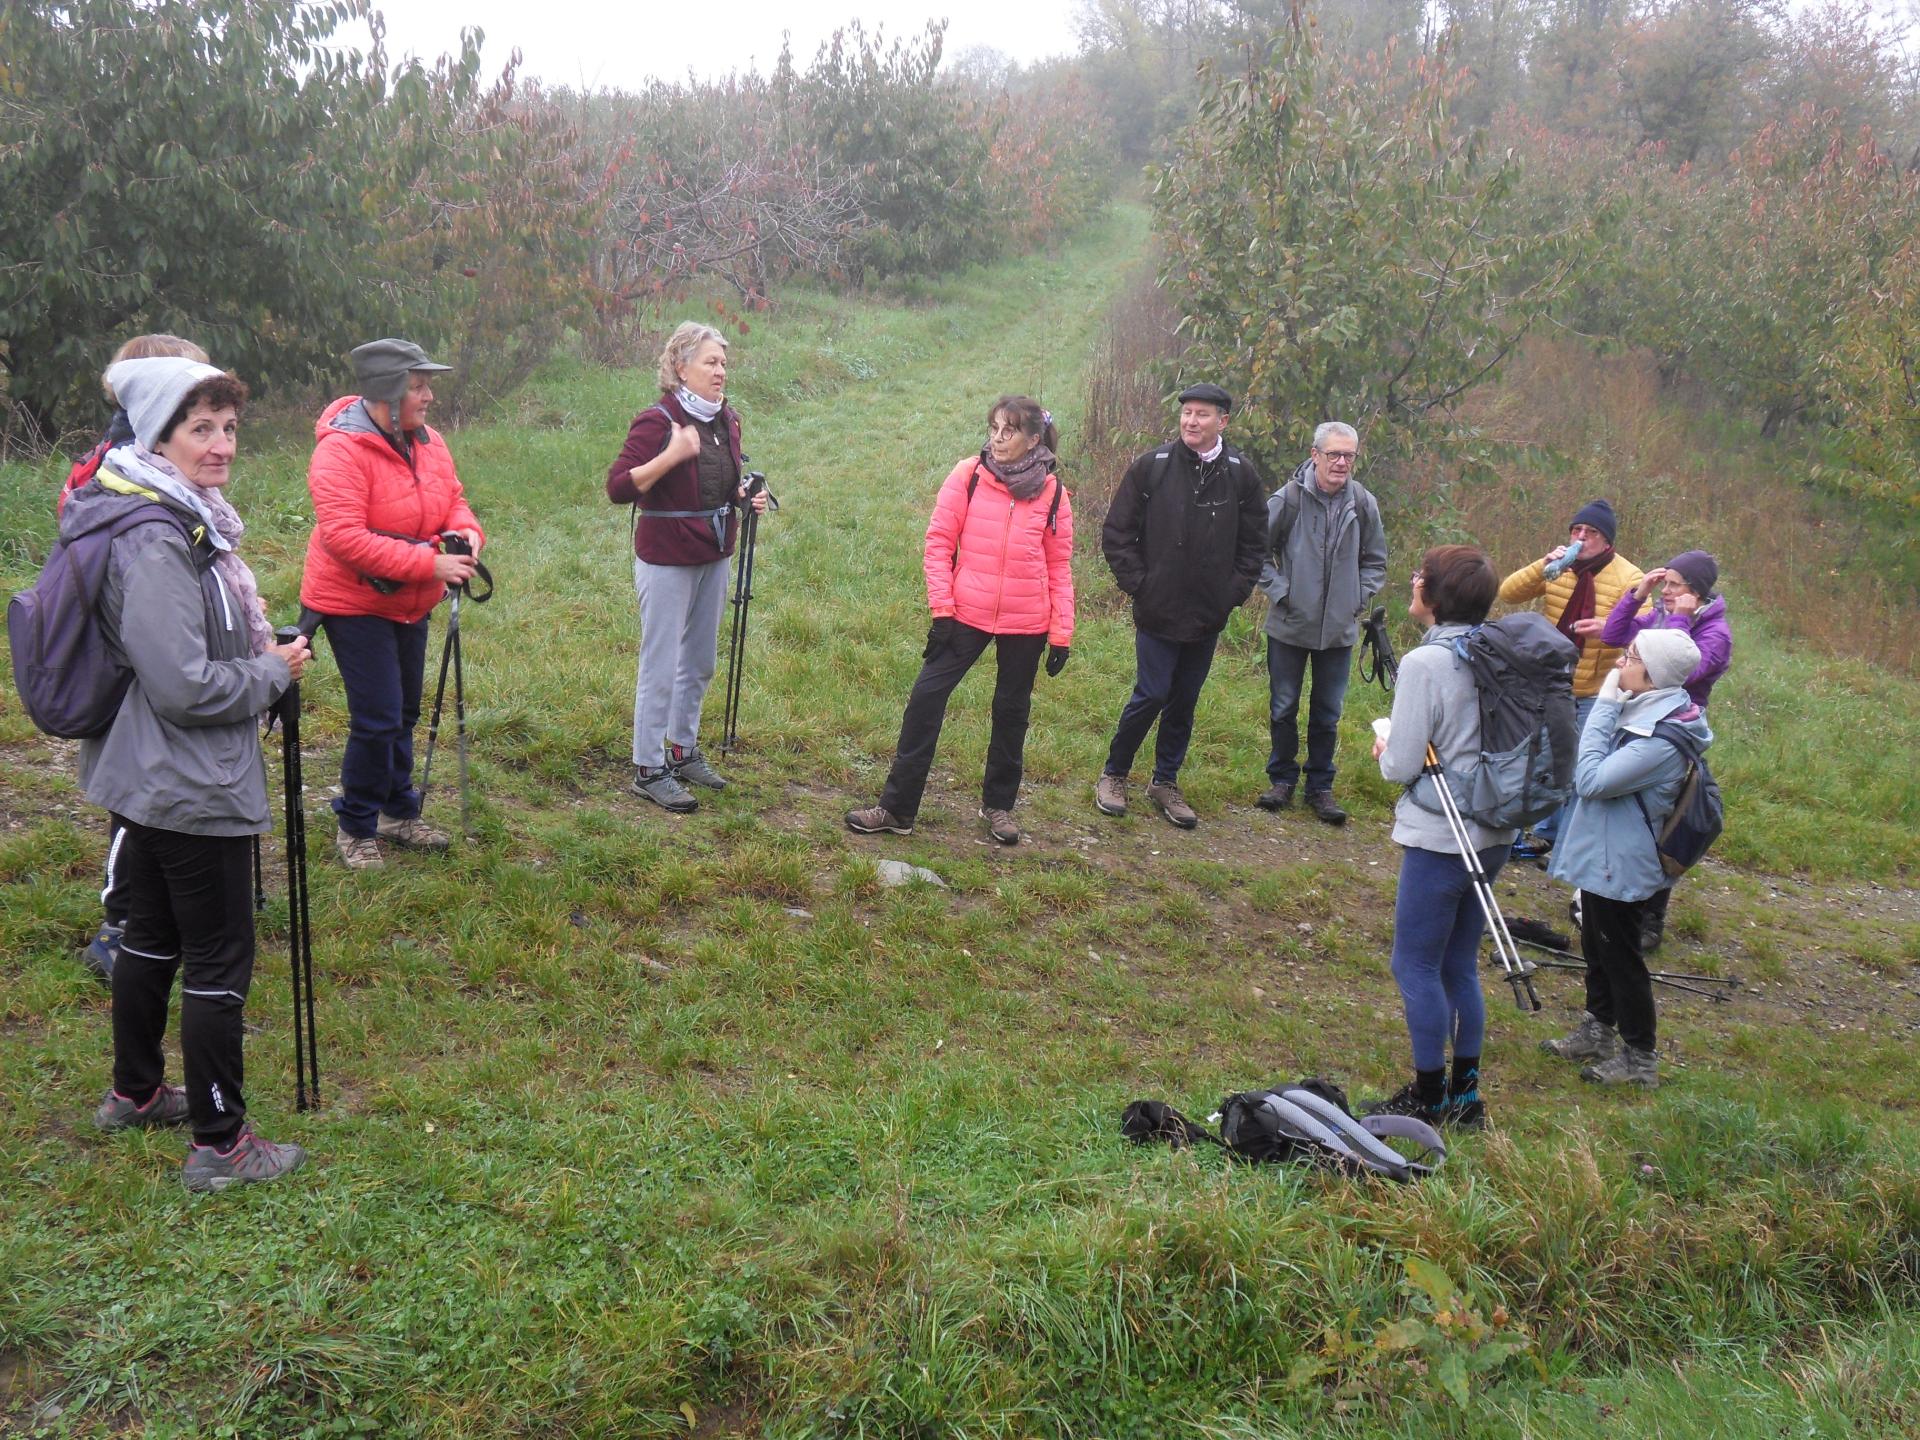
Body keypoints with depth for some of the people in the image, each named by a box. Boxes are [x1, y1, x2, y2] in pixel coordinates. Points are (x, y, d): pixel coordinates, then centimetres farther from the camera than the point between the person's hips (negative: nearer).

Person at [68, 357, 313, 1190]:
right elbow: (186, 686, -25)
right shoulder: (154, 542, -24)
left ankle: (135, 1092, 40)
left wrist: (246, 630, 8)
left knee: (153, 935, 23)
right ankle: (219, 1145, 10)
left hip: (141, 778, 10)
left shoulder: (178, 517, 6)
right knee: (219, 958, 0)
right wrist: (274, 670, -12)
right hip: (193, 788, -10)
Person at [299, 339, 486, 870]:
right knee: (378, 719, -8)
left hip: (410, 605, 8)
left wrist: (466, 531, -12)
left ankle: (399, 812, 33)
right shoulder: (341, 450, -22)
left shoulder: (428, 442, 2)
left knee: (404, 713, 17)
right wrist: (429, 564, -30)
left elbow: (452, 499, 13)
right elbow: (344, 537, -29)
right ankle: (355, 827, 10)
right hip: (355, 603, -8)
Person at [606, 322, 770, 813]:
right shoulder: (657, 421, -16)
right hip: (667, 560, -8)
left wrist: (745, 494, 1)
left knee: (700, 663, 17)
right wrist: (672, 455, -31)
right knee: (661, 667, -2)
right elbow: (618, 487, -23)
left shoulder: (727, 420, 7)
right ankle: (648, 771, 8)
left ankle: (683, 752, 32)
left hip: (712, 558, 8)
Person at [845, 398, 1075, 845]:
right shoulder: (968, 476, -4)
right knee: (925, 699, -5)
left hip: (1026, 624, 1)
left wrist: (1061, 635, 1)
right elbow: (938, 543, -2)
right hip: (966, 615, 0)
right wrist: (942, 609, -7)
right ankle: (897, 808, 3)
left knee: (1011, 711, 12)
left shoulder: (1052, 492, -2)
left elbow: (1059, 568, 3)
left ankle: (998, 804, 30)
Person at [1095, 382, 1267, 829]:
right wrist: (1137, 584, -7)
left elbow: (1254, 543, 9)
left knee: (1185, 700, 11)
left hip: (1208, 616, 3)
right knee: (1152, 694, -4)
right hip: (1158, 609, -3)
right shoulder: (1152, 466, -6)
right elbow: (1116, 533, -1)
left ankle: (1165, 782, 26)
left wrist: (1234, 592, 0)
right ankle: (1113, 775, 16)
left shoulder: (1241, 474, 0)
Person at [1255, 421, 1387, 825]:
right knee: (1283, 708, 9)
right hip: (1289, 625, -2)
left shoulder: (1364, 504, -3)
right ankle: (1282, 779, 25)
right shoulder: (1289, 499, -10)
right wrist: (1278, 591, -8)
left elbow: (1375, 561, 11)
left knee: (1328, 715, 9)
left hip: (1339, 629, 2)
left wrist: (1358, 599, 1)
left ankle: (1320, 786, 22)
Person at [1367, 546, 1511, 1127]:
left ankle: (1429, 1098, 13)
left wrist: (1385, 751, 5)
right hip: (1493, 835, 8)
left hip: (1440, 839, -8)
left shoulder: (1424, 663, -19)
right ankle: (1464, 1095, 26)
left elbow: (1403, 766, -18)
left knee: (1416, 966, 5)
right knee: (1459, 967, 17)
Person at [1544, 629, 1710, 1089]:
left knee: (1621, 957, 6)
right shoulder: (1640, 709, 0)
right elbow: (1590, 774, 10)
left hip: (1621, 864, -9)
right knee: (1597, 947, 23)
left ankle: (1640, 1058, 21)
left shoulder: (1663, 738, -29)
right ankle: (1598, 1031, 41)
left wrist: (1604, 705, -26)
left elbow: (1592, 779, -29)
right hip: (1601, 854, 9)